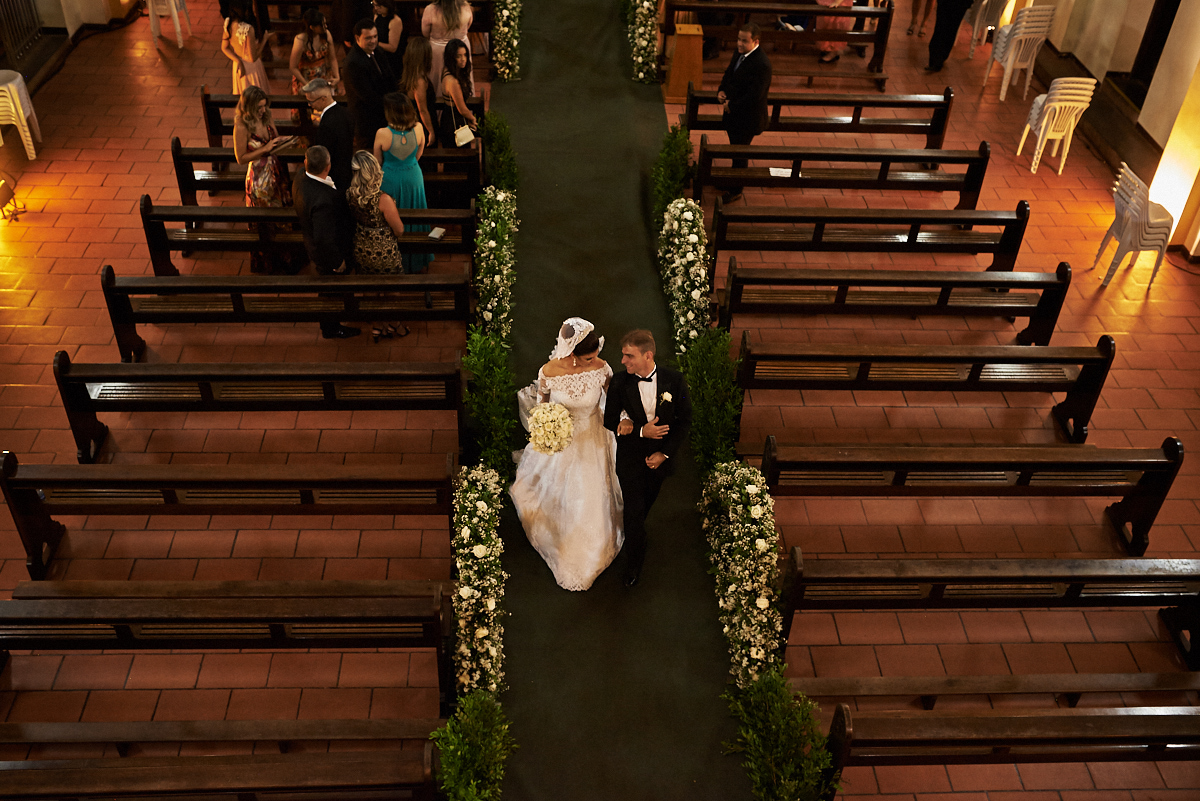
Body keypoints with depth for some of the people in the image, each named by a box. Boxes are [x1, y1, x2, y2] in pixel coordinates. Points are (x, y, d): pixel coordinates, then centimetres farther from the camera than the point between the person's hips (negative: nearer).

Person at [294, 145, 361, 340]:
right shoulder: (323, 200, -43)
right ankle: (331, 329, 43)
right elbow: (323, 239, -36)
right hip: (329, 251, -9)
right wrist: (337, 261, -20)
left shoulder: (301, 180, -16)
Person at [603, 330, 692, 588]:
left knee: (647, 502, 24)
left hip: (659, 457, 2)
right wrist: (641, 431, -23)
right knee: (633, 511, 3)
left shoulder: (673, 380, -16)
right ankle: (634, 563, 23)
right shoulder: (620, 382, -17)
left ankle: (635, 530, 56)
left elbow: (685, 420, -8)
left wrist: (665, 453, -13)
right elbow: (610, 421, -10)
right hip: (630, 458, -2)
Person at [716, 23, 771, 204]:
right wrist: (721, 90, -2)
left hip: (747, 118, -8)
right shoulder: (739, 53, 0)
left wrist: (732, 106, -19)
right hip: (733, 114, 8)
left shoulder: (762, 64, -28)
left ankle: (736, 191, 22)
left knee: (739, 154, 6)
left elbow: (754, 96, -29)